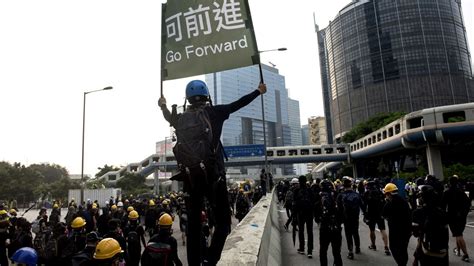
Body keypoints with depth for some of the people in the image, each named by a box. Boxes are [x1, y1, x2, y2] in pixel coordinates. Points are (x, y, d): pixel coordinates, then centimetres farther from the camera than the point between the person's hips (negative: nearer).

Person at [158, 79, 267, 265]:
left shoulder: (181, 118, 10)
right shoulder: (213, 112, 1)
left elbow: (169, 117, 32)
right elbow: (238, 104, 9)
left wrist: (163, 106, 53)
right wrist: (259, 91, 22)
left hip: (190, 175, 4)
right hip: (213, 174, -4)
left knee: (193, 224, 13)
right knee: (223, 221, 4)